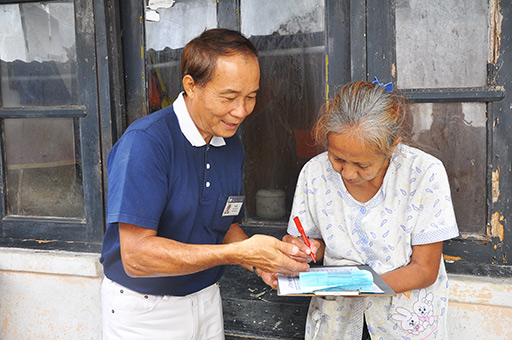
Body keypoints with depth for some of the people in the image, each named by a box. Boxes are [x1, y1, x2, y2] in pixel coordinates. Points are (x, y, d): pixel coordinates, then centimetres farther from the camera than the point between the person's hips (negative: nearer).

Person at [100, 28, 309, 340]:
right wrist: (239, 252, -31)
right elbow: (136, 255, -28)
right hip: (144, 310, -6)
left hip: (206, 300, 6)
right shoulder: (145, 142, -23)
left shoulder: (232, 145, 0)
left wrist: (259, 262, -9)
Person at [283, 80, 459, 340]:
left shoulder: (425, 174, -19)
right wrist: (306, 250, -19)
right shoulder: (314, 172, -11)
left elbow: (425, 270, -15)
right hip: (337, 316, 5)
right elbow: (317, 243, 3)